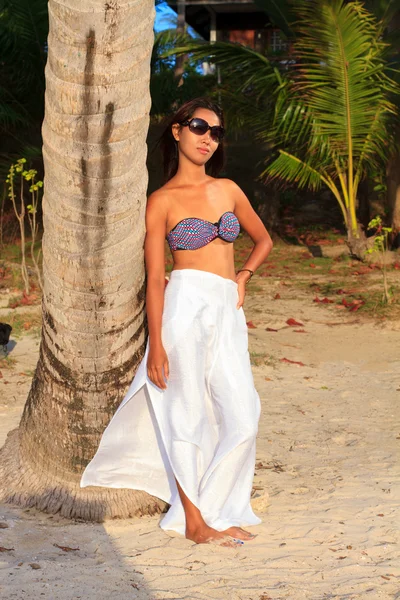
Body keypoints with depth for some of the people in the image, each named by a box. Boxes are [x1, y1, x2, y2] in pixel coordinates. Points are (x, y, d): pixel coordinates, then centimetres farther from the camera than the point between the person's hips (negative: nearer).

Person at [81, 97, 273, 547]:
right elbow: (154, 277, -4)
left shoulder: (228, 189, 14)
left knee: (242, 417, -1)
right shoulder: (162, 201, 0)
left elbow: (263, 240, 28)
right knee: (188, 413, -2)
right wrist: (156, 342, -11)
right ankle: (194, 521, 8)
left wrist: (243, 276, 10)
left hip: (228, 314, 5)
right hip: (186, 304, -5)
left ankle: (214, 512, 13)